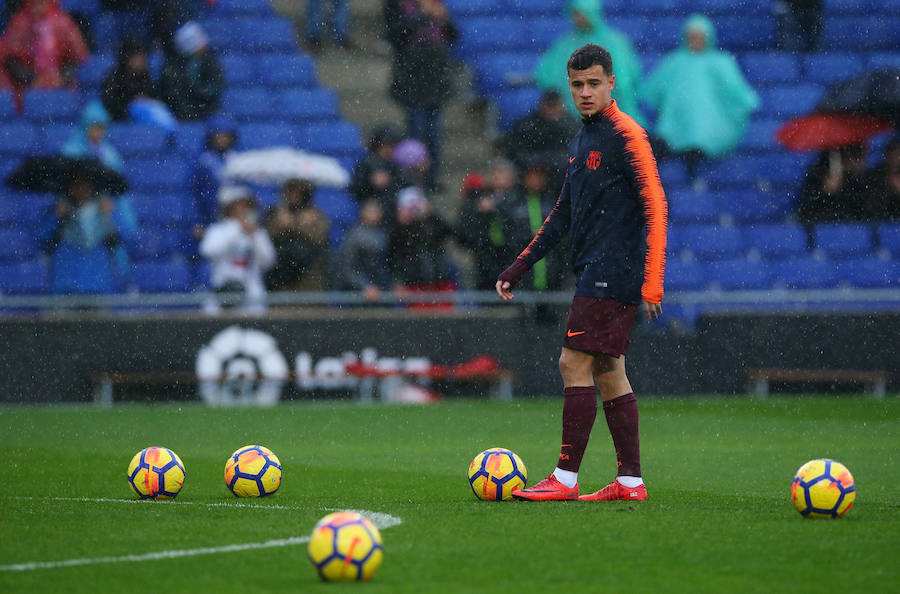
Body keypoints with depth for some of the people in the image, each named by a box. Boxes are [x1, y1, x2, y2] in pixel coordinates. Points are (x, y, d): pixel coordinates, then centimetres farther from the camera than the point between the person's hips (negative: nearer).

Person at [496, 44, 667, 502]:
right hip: (593, 272, 9)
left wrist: (651, 283, -21)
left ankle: (565, 479, -10)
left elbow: (655, 208, -16)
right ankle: (630, 481, 10)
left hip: (613, 273, -9)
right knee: (608, 372, 8)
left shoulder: (626, 135, -11)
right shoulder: (582, 139, 17)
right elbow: (564, 212, 24)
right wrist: (519, 266, 21)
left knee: (575, 364, -11)